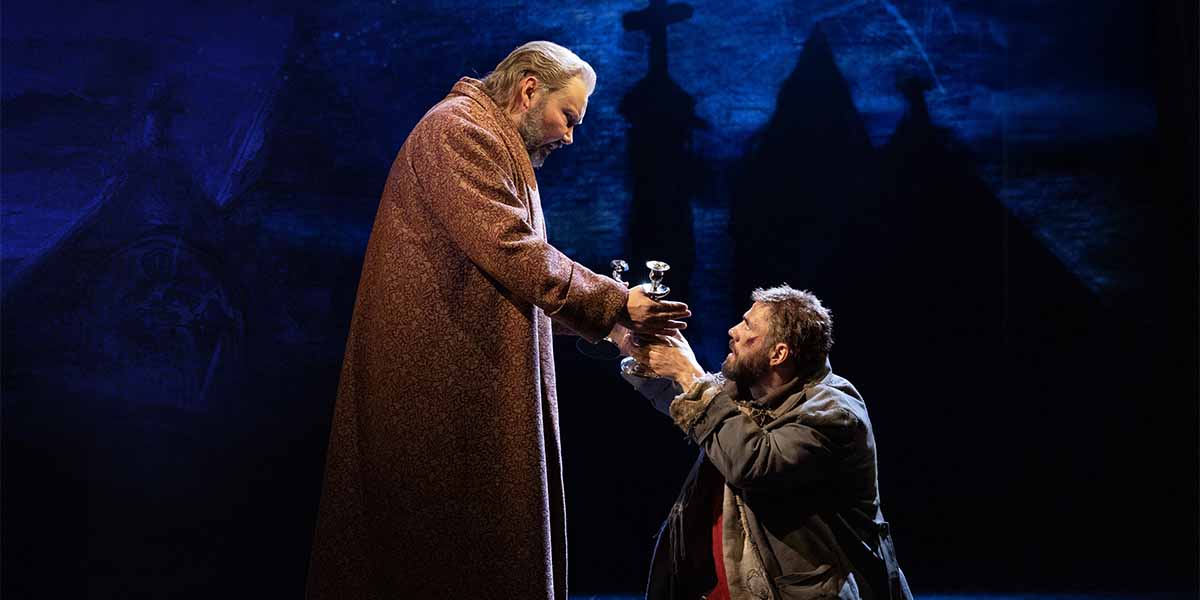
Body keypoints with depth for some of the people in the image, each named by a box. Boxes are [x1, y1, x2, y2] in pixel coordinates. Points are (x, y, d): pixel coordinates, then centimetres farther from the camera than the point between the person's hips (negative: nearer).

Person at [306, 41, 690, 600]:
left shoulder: (500, 148, 23)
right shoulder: (460, 129, -11)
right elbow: (511, 251, -22)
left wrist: (601, 301, 8)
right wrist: (615, 304, -16)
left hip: (473, 381, 11)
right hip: (442, 380, -11)